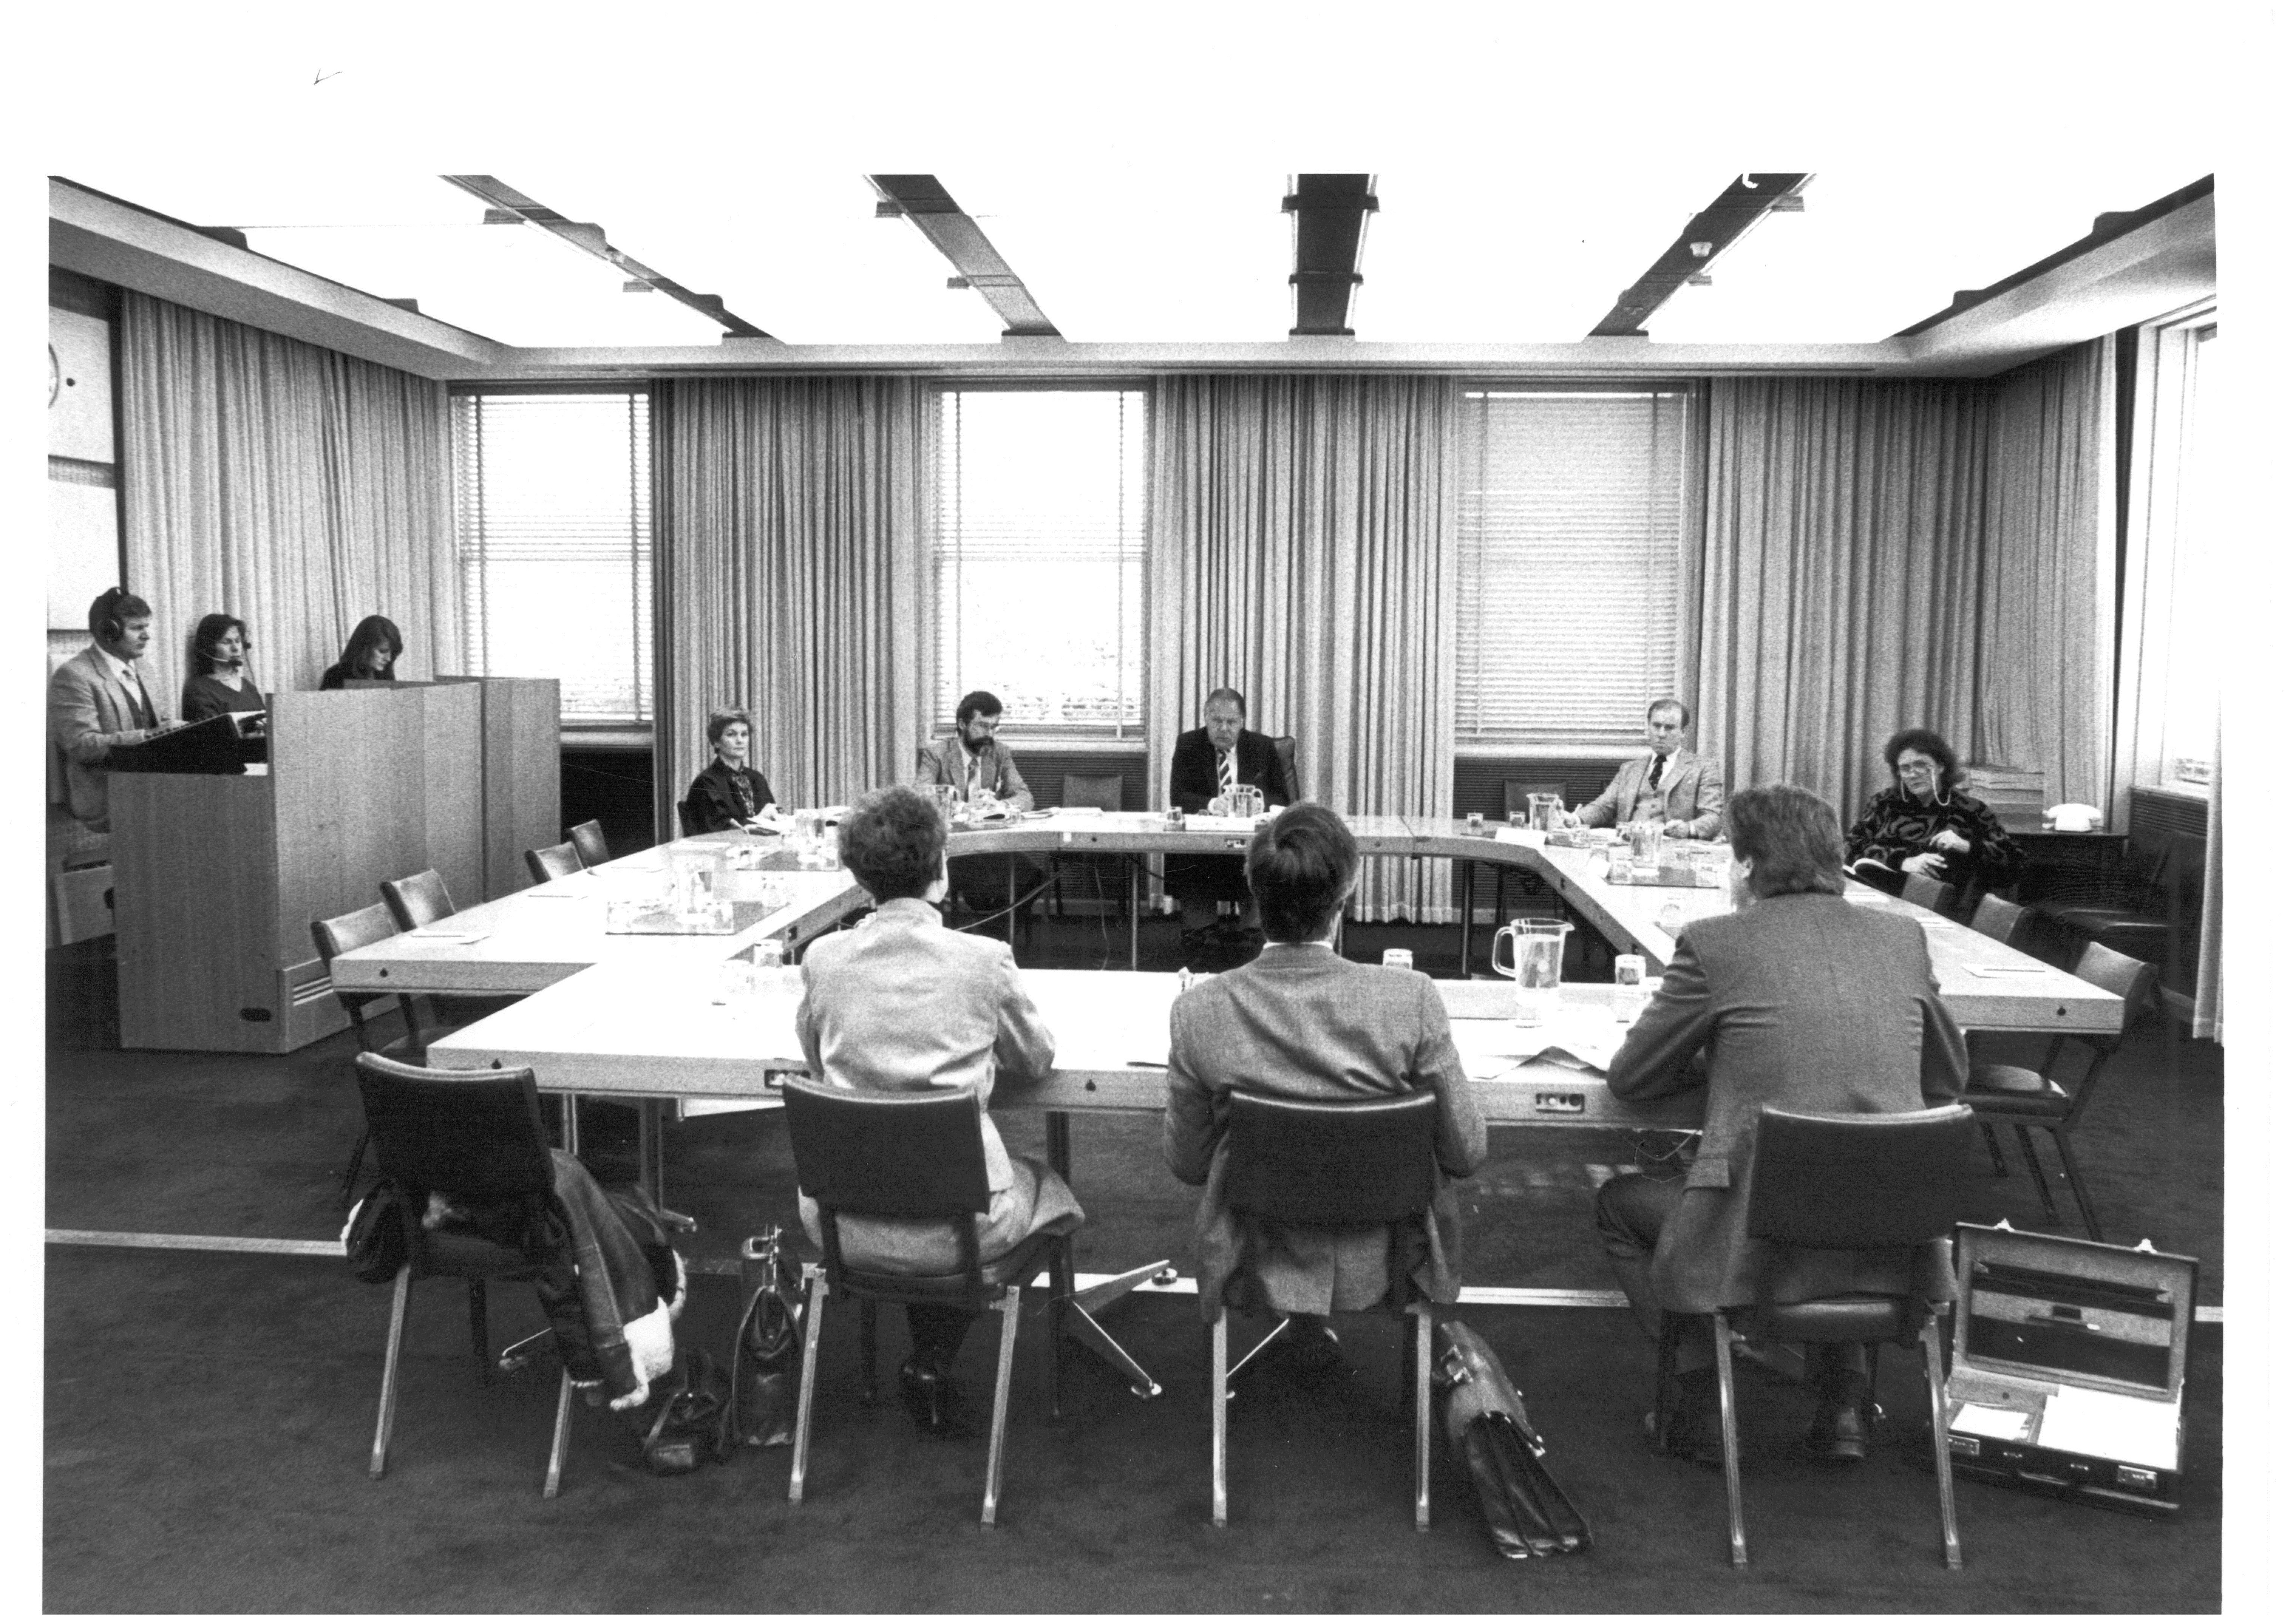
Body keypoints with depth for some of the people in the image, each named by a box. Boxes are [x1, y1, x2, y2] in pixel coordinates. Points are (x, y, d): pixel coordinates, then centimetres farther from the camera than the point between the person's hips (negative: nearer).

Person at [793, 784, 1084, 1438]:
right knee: (1044, 1186, 29)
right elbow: (1036, 1062, 5)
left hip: (846, 1226, 3)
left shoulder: (823, 958, -6)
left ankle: (930, 1365, 32)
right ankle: (934, 1366, 22)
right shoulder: (985, 960, -12)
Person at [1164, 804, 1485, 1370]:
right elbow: (1467, 1152, -12)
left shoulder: (1198, 1011, -20)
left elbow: (1186, 1163, -7)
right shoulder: (1412, 999, -23)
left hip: (1257, 1272, 1)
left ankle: (1308, 1330, 42)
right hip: (1376, 1271, 0)